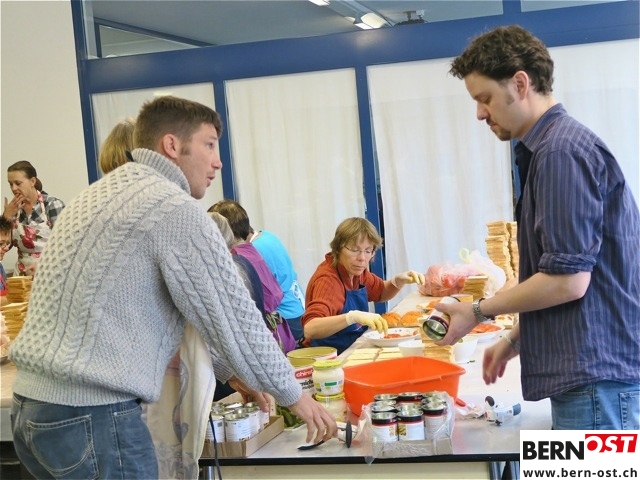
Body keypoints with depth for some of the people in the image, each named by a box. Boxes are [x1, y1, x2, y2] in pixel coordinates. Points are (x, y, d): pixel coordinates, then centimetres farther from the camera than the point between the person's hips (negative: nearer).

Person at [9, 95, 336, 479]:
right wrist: (294, 395, 6)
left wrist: (228, 371, 26)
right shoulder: (174, 207, -11)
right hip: (93, 417, -9)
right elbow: (233, 315, -8)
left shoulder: (101, 194, 18)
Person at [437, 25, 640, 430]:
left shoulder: (562, 150, -15)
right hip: (589, 369, 9)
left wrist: (478, 312, -6)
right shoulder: (557, 144, 14)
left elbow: (568, 280, -19)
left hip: (595, 374, -9)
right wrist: (517, 340, 21)